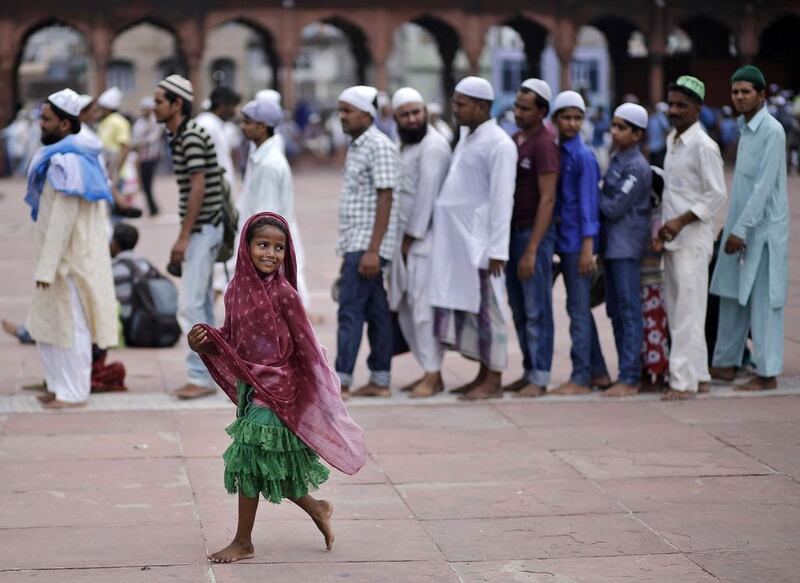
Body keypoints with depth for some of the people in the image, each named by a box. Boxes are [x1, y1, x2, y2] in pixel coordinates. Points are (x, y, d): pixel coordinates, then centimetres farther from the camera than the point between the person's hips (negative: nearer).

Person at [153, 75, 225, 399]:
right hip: (200, 230, 10)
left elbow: (198, 188, -20)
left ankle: (201, 377, -9)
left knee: (190, 305, -11)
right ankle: (208, 373, 17)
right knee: (202, 304, 12)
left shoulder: (192, 136, -15)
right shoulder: (179, 136, 15)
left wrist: (184, 237, -20)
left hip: (202, 228, -10)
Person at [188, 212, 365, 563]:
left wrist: (320, 390, -5)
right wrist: (204, 342, -9)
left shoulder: (282, 293, -14)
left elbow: (305, 344, -9)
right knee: (267, 467, 13)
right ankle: (316, 509, 35)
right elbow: (229, 341, 11)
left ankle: (243, 542, 10)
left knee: (249, 461, -3)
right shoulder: (236, 290, 3)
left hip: (276, 388, -6)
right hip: (249, 387, 6)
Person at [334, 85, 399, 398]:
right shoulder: (356, 147, 17)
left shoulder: (379, 146, -12)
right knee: (375, 312, 9)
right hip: (356, 244, 9)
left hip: (367, 245, -9)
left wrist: (372, 250, -22)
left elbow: (385, 199, -17)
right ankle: (380, 381, 12)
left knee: (350, 310, -10)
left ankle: (341, 381, -9)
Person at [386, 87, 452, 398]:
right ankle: (428, 371, 19)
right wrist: (402, 239, 10)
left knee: (423, 307, -9)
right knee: (405, 307, 12)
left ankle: (433, 376, -5)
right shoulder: (405, 145, 18)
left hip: (424, 239, -10)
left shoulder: (433, 146, -12)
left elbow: (427, 195, -17)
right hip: (405, 238, 10)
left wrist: (412, 236, -15)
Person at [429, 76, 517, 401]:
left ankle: (493, 382, 3)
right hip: (459, 240, 9)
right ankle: (483, 375, 20)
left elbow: (502, 200, -16)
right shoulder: (467, 138, 16)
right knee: (466, 307, 12)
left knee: (485, 310, -3)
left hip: (481, 243, -9)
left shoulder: (498, 144, -12)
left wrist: (497, 250, -18)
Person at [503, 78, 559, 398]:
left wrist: (532, 249, -20)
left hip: (535, 232, -8)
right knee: (519, 310, 12)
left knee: (536, 310, -3)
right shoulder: (515, 139, 12)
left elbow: (547, 199, -17)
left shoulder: (544, 143, -13)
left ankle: (539, 378, 2)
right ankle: (529, 371, 19)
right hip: (512, 230, 8)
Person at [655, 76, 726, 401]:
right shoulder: (672, 142, 14)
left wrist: (681, 221, -19)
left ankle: (684, 381, -6)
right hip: (672, 240, 9)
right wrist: (662, 229, 10)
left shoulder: (703, 146, -12)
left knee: (688, 312, -7)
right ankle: (699, 376, 19)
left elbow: (717, 195, -14)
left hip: (693, 240, -9)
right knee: (677, 310, 11)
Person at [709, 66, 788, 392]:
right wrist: (731, 226, 17)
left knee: (763, 301, -4)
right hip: (741, 227, 9)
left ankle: (767, 374, 2)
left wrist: (741, 229, -20)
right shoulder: (745, 128, 13)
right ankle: (726, 364, 21)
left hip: (764, 229, -9)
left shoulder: (771, 131, -14)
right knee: (732, 297, 12)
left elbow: (765, 185, -20)